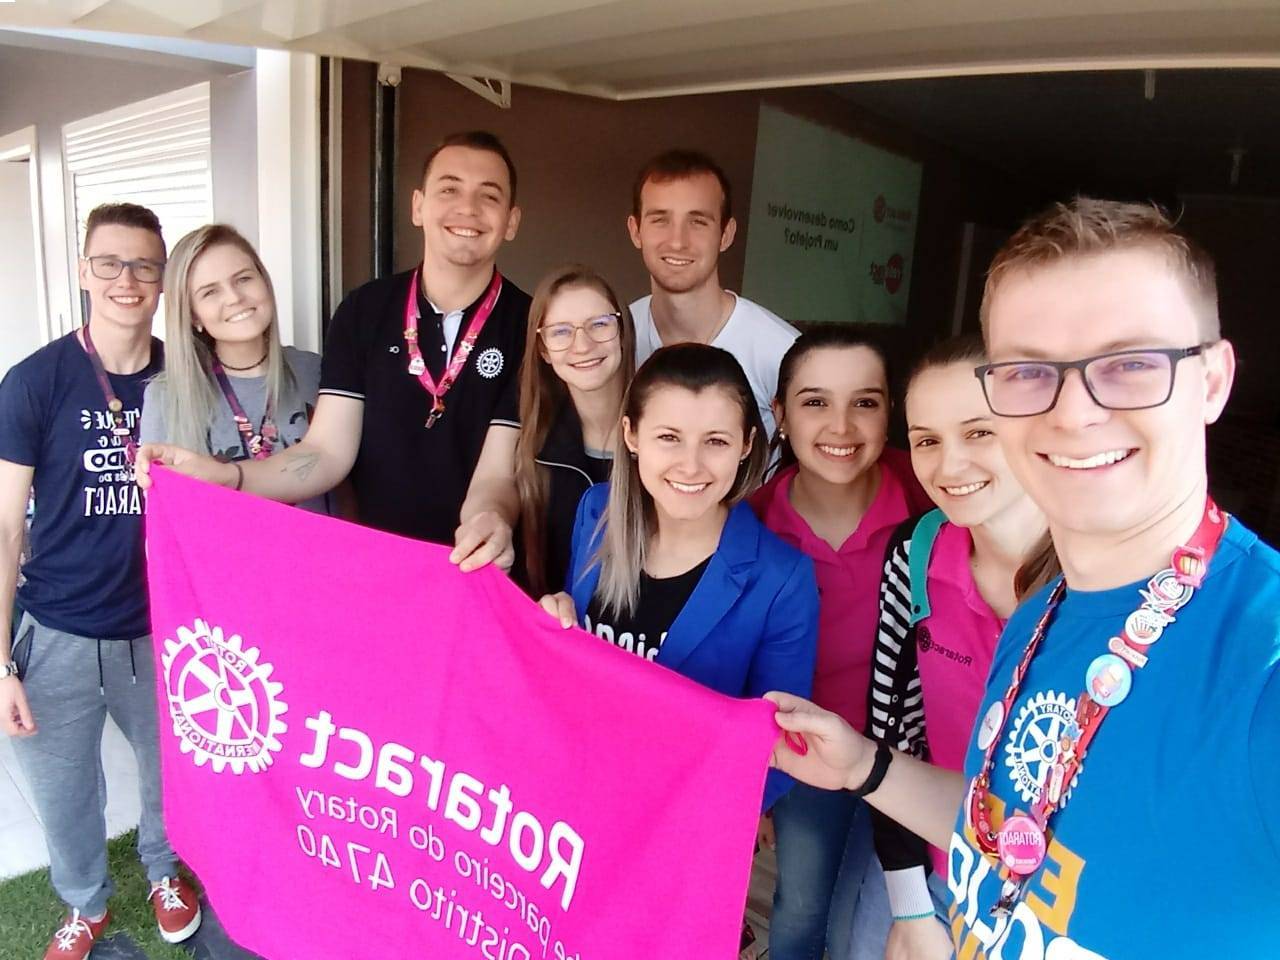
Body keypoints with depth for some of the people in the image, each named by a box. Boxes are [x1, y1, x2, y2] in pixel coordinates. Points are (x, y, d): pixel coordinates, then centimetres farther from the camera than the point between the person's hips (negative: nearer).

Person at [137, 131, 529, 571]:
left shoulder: (527, 326, -8)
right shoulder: (364, 312, 0)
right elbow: (327, 453, -4)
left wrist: (490, 522, -36)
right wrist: (225, 476, -22)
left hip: (482, 573, -2)